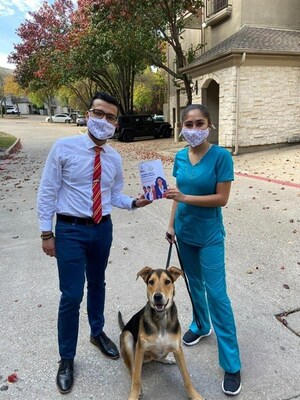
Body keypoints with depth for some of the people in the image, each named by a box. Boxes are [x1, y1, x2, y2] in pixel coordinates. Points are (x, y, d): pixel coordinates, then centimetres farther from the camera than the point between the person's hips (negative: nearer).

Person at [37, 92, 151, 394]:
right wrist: (46, 233, -9)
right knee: (72, 295, 0)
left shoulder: (114, 158, 1)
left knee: (97, 285, 21)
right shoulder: (64, 147, -11)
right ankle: (66, 358, 23)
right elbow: (47, 192, -8)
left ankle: (97, 333, 47)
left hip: (102, 229, 5)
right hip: (71, 230, -4)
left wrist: (134, 202, -12)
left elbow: (115, 196, 8)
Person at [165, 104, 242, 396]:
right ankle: (201, 325, 46)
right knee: (194, 282, 20)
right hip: (185, 232, 5)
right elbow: (180, 195, 9)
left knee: (216, 293, -2)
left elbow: (222, 198, -18)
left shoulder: (221, 156, -15)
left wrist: (185, 198, -25)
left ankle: (231, 364, 10)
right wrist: (172, 224, 9)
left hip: (209, 235, -5)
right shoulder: (180, 157, 0)